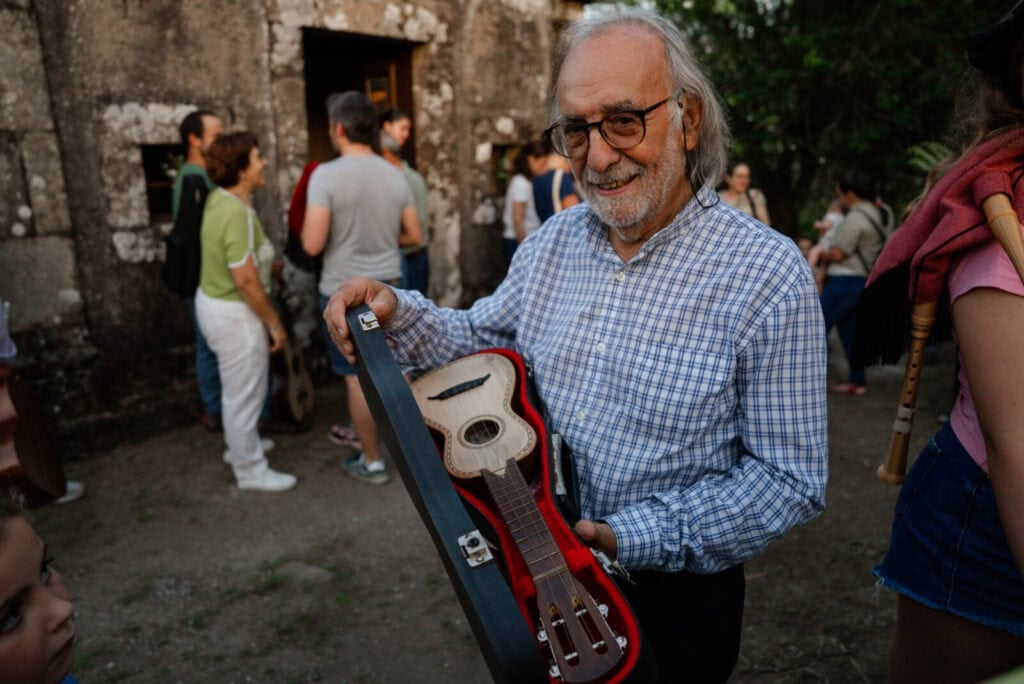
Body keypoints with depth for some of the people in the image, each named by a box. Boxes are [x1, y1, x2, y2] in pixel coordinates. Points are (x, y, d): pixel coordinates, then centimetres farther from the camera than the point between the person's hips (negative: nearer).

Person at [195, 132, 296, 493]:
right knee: (245, 393, 4)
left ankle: (240, 444, 46)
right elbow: (245, 280, -29)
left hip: (214, 301, 10)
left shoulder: (218, 199, 4)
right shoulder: (236, 213, -28)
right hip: (233, 313, -10)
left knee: (237, 387, 26)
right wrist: (274, 322, -19)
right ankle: (251, 470, 20)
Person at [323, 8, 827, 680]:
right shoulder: (553, 243, -4)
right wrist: (397, 314, -11)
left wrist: (634, 538, -25)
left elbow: (789, 480, -18)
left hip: (674, 598, -4)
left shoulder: (768, 275, -20)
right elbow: (481, 339, 8)